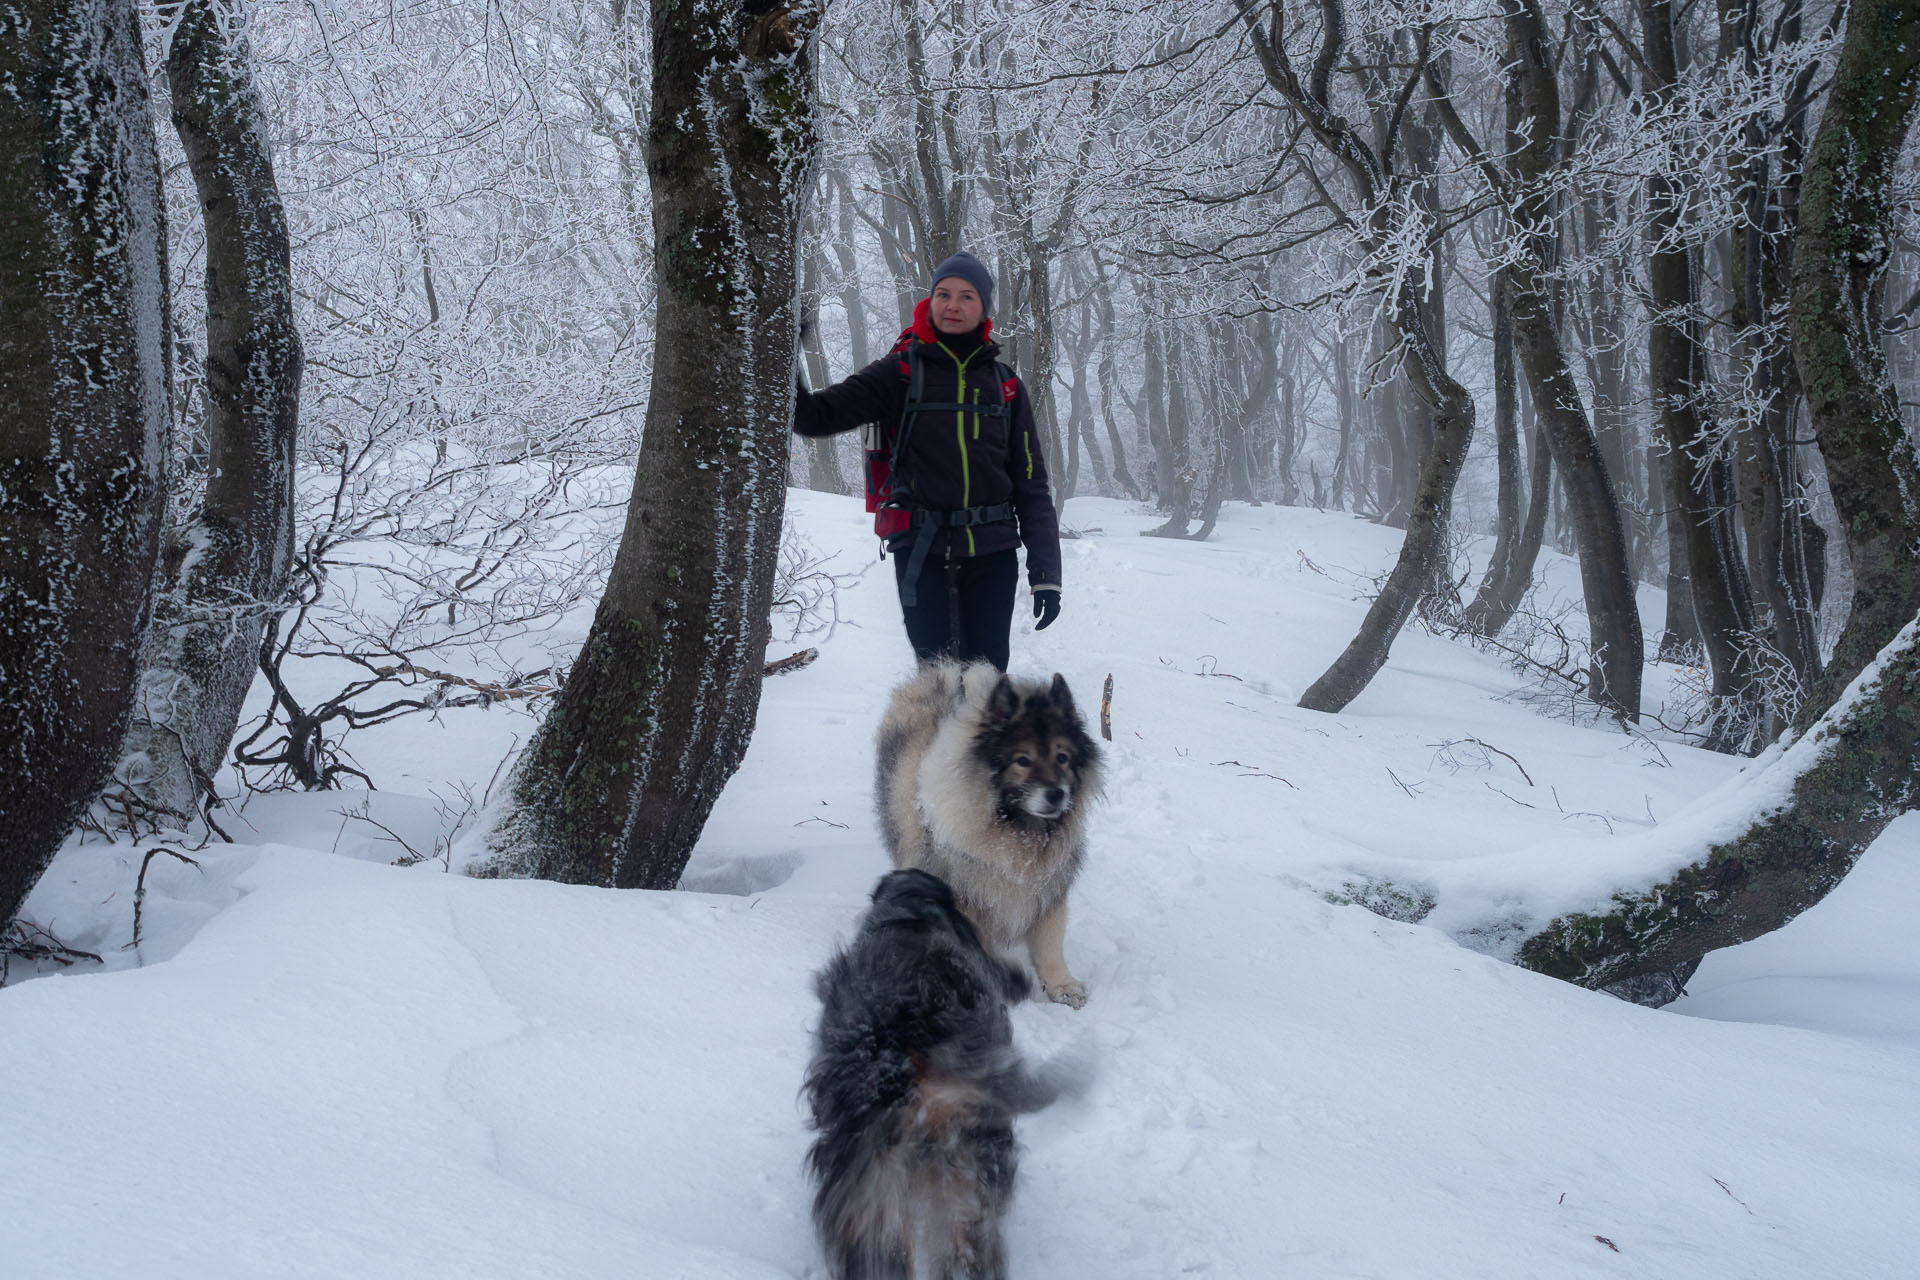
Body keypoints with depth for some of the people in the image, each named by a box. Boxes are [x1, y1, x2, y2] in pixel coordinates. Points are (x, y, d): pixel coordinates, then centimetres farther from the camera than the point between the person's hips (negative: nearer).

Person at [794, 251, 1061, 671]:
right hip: (922, 552, -2)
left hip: (992, 554, 2)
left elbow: (1031, 483, 9)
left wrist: (1046, 572, 3)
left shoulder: (1004, 383, 9)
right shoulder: (901, 371, 3)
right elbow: (820, 415, -6)